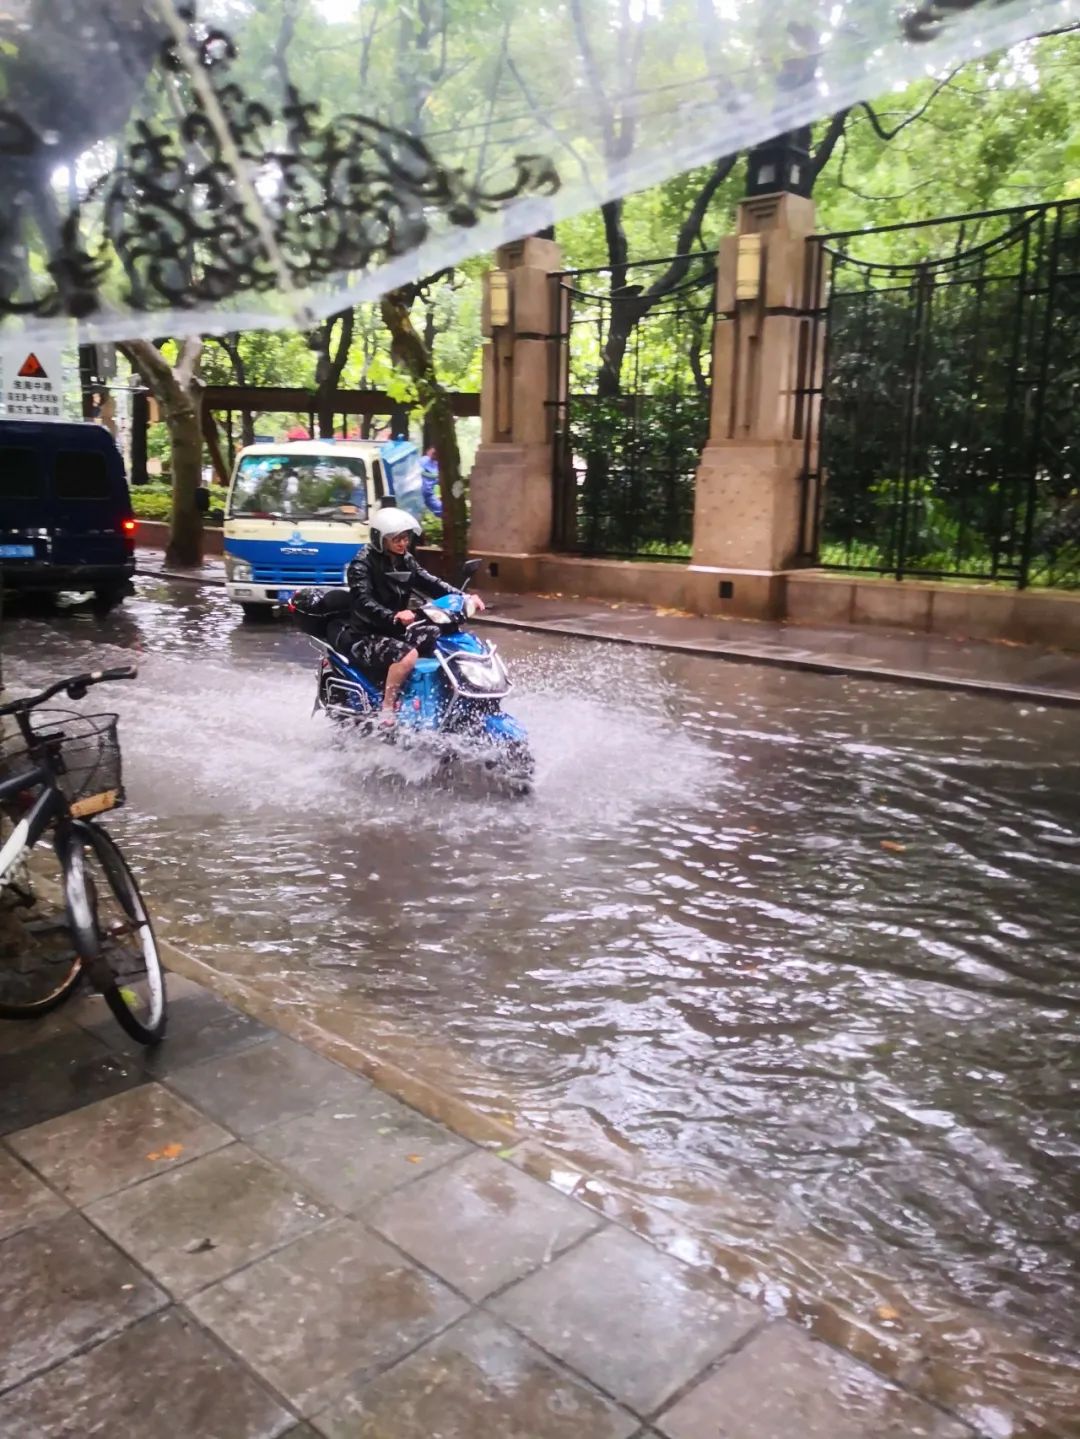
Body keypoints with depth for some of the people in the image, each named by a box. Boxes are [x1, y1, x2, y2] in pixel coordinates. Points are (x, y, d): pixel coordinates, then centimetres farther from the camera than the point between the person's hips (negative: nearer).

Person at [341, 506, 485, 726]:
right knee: (407, 654, -35)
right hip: (367, 636, -8)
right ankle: (387, 711, -24)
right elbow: (363, 602, -29)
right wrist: (394, 616, -48)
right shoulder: (362, 564, -15)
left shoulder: (404, 560, 8)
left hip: (397, 630, 8)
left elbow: (429, 583, 3)